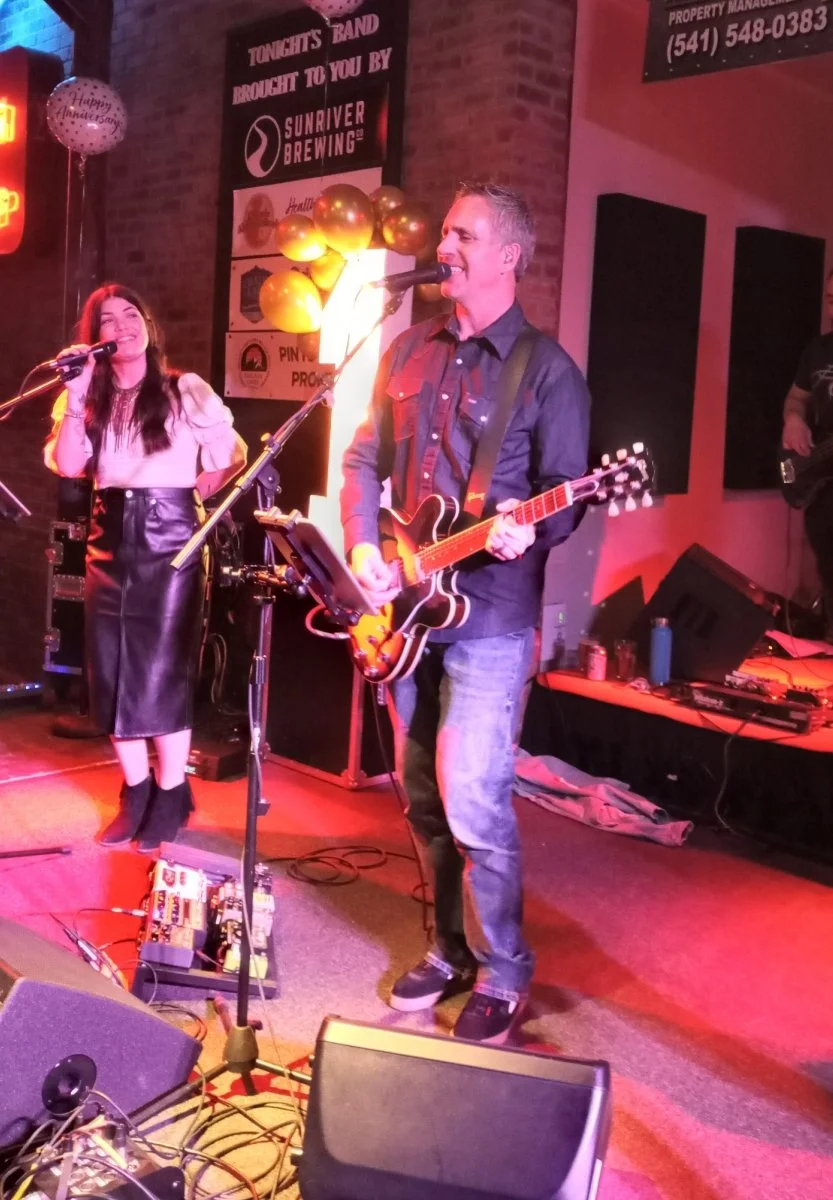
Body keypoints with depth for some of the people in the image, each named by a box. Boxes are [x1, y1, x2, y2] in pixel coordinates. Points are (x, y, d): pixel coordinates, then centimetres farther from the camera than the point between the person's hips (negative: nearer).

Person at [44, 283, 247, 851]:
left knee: (162, 673, -4)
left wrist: (189, 494, 1)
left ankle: (171, 795, 9)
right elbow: (68, 467, -5)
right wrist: (77, 397, -9)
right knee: (112, 672, 6)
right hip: (110, 538, 5)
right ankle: (136, 792, 19)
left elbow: (234, 457, 6)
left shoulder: (187, 391, 1)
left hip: (169, 538, -5)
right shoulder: (89, 401, 10)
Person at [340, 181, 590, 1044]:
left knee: (472, 803, -10)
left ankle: (502, 973, 10)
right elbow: (364, 460, 15)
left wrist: (527, 534, -27)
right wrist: (361, 548, 0)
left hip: (489, 615, -6)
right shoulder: (409, 350, 12)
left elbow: (565, 493, -5)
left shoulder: (546, 370, -4)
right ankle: (453, 947, 29)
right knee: (423, 798, 13)